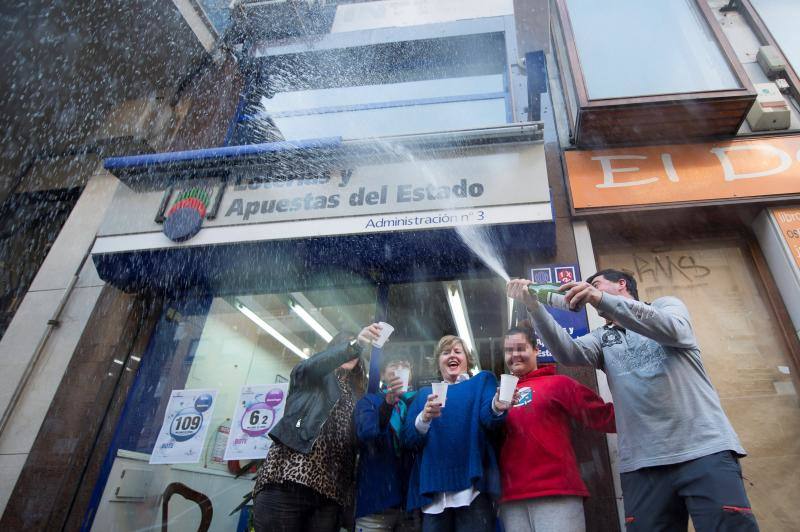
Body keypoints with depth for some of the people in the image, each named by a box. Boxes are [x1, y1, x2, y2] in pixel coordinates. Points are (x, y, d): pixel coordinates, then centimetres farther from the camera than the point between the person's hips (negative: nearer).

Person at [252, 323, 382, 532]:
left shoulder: (355, 393, 24)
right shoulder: (313, 377, 14)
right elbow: (310, 365, -11)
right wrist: (355, 344, -27)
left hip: (328, 490, 4)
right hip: (287, 478, -4)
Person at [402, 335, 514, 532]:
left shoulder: (482, 380, 11)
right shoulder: (424, 394, 17)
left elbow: (489, 418, -9)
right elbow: (408, 439, 5)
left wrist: (497, 407, -33)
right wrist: (424, 418, -16)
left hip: (472, 484, -2)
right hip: (433, 490, 3)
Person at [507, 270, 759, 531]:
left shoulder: (666, 304, 13)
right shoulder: (602, 338, 18)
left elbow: (673, 330, -13)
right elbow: (568, 353, -3)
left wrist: (602, 299, -23)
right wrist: (534, 306, -16)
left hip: (705, 449, -2)